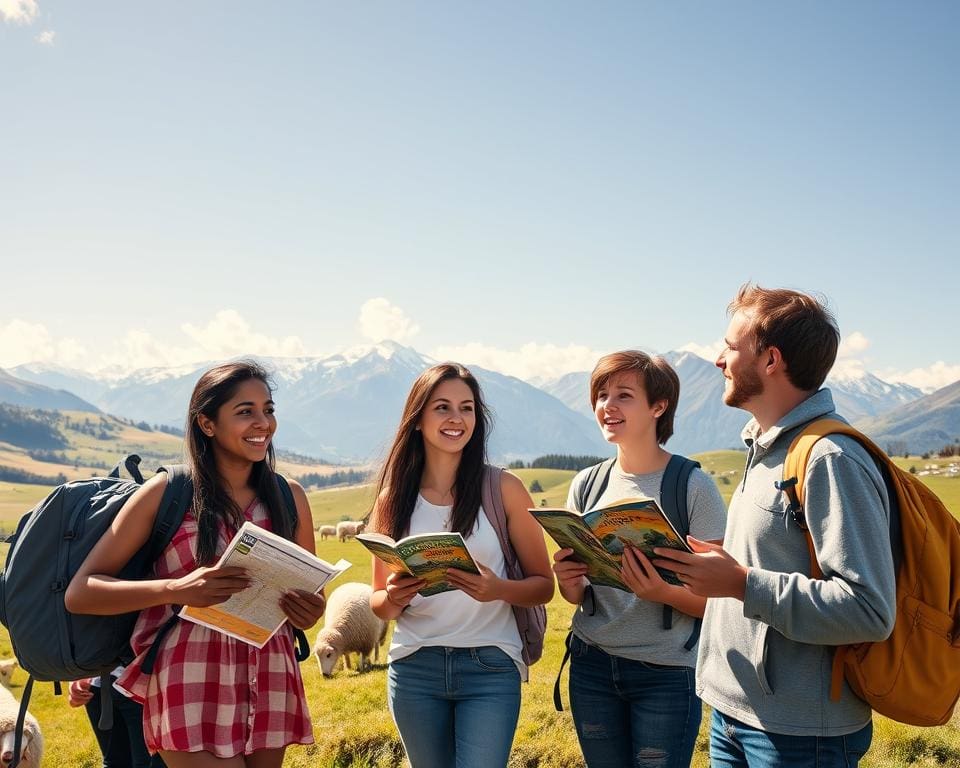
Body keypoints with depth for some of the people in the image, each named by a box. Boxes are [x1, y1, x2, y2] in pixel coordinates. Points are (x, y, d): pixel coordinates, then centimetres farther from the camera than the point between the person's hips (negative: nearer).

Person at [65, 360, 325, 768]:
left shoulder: (289, 497, 7)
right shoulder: (166, 492, -3)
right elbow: (79, 593, -6)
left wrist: (310, 612, -8)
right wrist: (175, 589, -22)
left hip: (271, 685, 4)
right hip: (193, 688, -4)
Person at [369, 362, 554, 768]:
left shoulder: (503, 488, -4)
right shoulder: (393, 499, 3)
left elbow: (543, 585, -1)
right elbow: (379, 603, 8)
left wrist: (498, 590, -21)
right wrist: (393, 599, -14)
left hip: (490, 667, -2)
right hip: (414, 668, 3)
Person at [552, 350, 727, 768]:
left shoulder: (693, 486, -10)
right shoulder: (586, 485, 3)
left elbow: (714, 600, -9)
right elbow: (578, 595, 10)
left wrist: (664, 592, -28)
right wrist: (568, 582, -13)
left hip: (667, 673, -4)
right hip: (592, 663, 4)